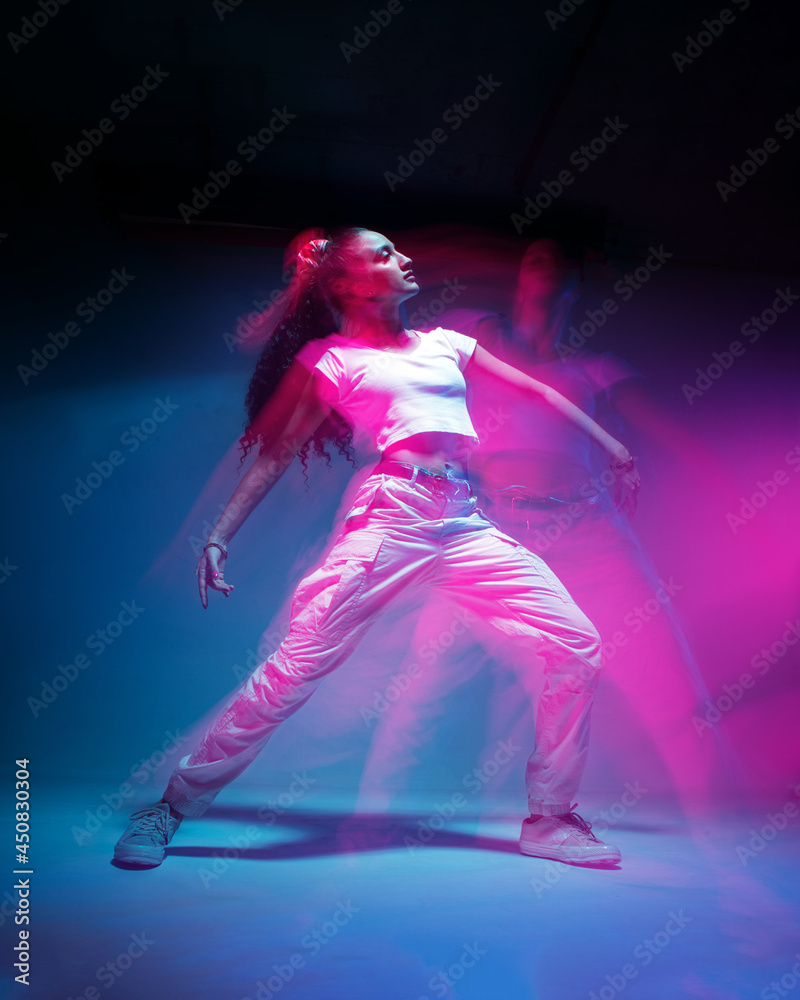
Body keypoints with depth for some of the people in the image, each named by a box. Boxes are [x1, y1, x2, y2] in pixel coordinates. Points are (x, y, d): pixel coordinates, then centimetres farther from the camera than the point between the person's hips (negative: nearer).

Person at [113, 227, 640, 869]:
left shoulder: (445, 344, 23)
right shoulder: (330, 358, 10)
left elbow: (537, 391, 29)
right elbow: (274, 455, 9)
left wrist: (610, 444, 29)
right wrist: (220, 537, 0)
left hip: (468, 525, 5)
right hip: (393, 515, -5)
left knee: (578, 647, -1)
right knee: (297, 664, -13)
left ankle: (550, 820, 14)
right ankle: (172, 808, 8)